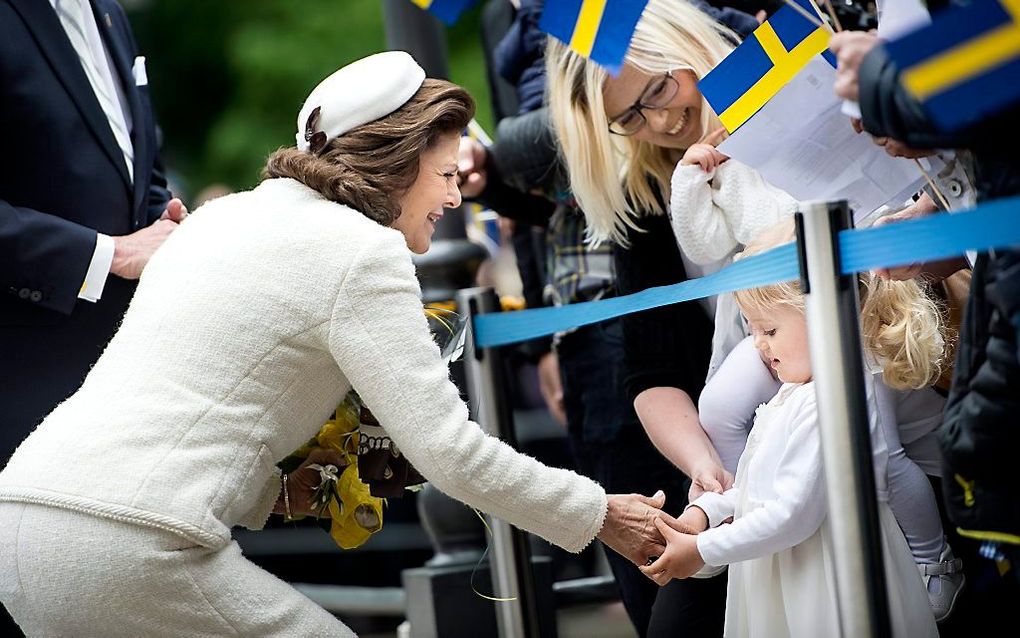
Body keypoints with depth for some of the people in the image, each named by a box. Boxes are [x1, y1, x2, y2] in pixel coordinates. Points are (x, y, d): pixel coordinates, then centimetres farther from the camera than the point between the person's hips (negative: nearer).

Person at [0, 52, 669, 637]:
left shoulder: (226, 214, 22)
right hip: (126, 547, -9)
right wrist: (601, 516, 2)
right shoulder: (363, 251, -4)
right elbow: (449, 447, -7)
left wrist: (274, 491, 17)